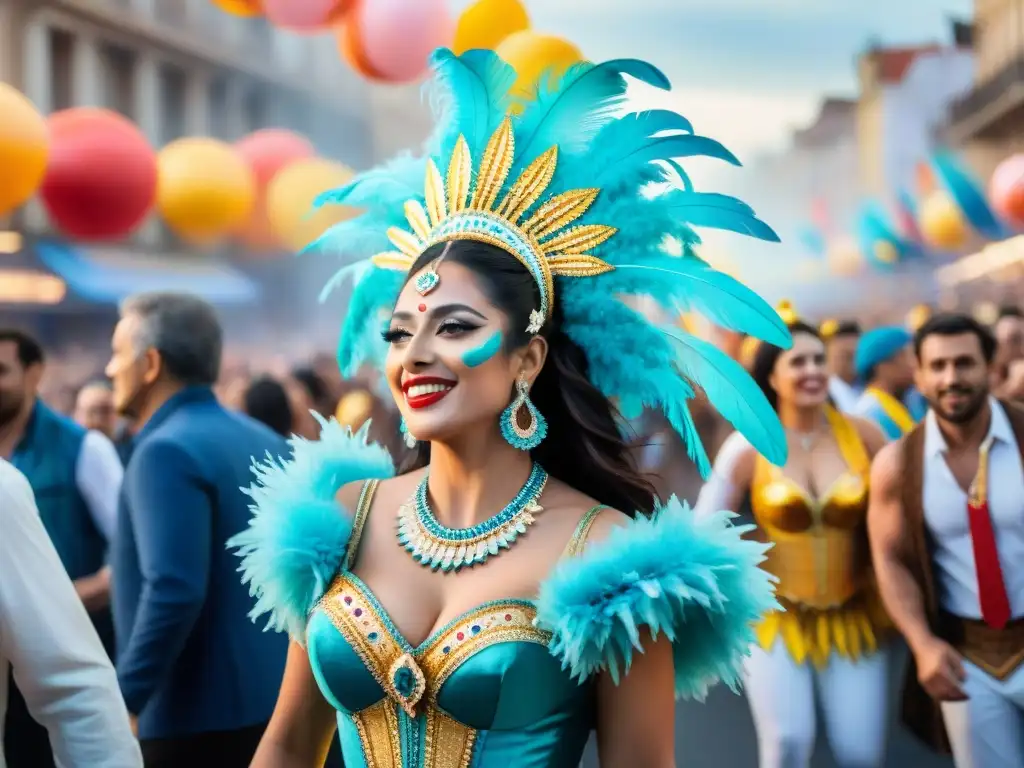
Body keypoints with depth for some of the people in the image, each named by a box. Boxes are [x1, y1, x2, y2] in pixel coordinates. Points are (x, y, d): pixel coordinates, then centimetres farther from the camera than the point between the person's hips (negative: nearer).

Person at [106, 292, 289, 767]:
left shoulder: (168, 450, -15)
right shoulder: (267, 442, 12)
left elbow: (173, 591, -25)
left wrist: (121, 702, -20)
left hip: (198, 715, -9)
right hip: (275, 701, 9)